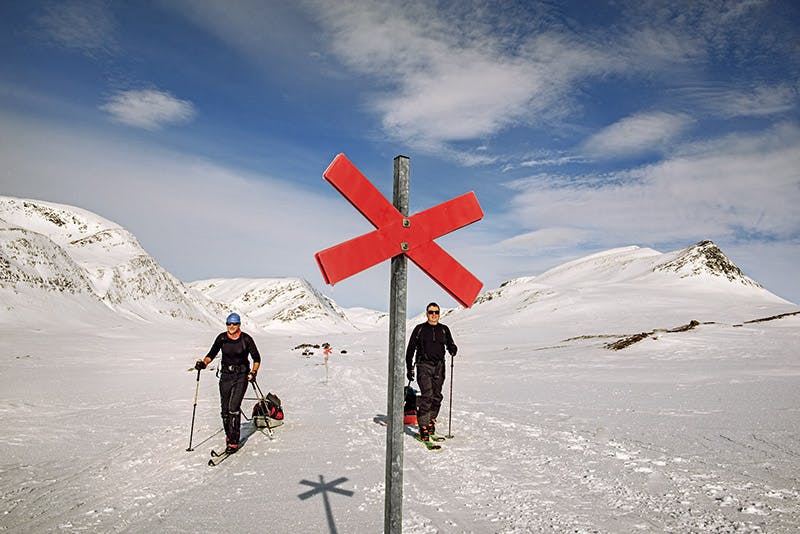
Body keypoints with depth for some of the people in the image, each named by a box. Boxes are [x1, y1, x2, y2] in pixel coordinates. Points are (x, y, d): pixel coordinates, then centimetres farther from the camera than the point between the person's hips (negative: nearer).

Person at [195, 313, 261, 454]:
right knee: (225, 409, 5)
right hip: (225, 376, 4)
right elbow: (212, 354, 9)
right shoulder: (222, 338, 0)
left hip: (241, 376, -4)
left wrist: (253, 372, -11)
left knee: (234, 408, -14)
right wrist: (204, 363, -8)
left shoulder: (246, 339, -8)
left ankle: (234, 442, -8)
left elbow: (256, 358, 0)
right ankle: (228, 434, 27)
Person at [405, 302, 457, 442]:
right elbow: (410, 349, 6)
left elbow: (450, 345, 16)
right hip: (424, 365, -3)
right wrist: (409, 368, 1)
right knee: (427, 395, -13)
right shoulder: (420, 329, 4)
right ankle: (423, 427, -8)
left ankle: (431, 422, 22)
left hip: (439, 366, 3)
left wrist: (453, 349, -9)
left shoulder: (444, 329, 12)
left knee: (437, 396, 4)